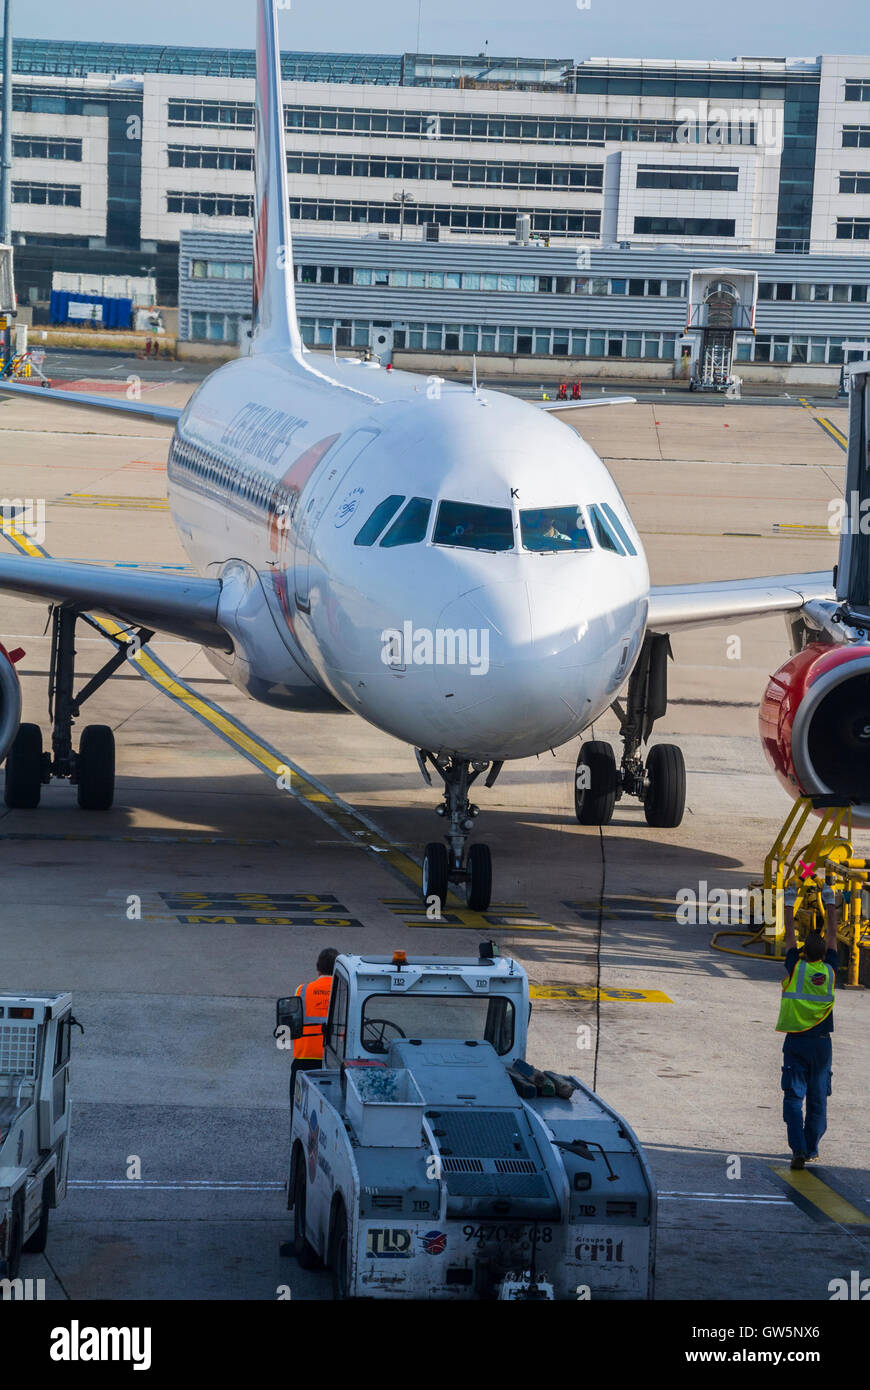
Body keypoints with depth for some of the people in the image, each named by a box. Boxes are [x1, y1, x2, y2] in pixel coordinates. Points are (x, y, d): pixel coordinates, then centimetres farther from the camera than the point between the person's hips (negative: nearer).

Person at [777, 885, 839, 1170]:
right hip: (821, 1041, 2)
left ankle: (798, 1148, -16)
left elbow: (790, 935, 2)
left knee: (794, 1096, -3)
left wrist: (789, 904, 13)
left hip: (795, 1040, -2)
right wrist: (830, 904, 17)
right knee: (818, 1097, 11)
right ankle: (812, 1146, 18)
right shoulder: (830, 969, -3)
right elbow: (832, 934, 8)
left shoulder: (796, 967, -9)